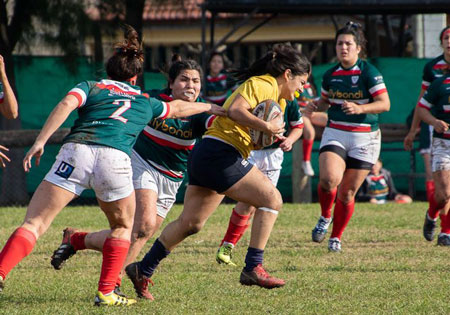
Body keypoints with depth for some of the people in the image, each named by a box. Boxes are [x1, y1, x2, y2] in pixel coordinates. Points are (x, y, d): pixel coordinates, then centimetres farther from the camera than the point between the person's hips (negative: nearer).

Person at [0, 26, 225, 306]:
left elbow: (66, 104, 2)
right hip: (115, 158, 1)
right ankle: (106, 293, 19)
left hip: (76, 150, -1)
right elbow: (179, 108, 48)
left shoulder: (91, 88, 23)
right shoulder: (146, 103, 30)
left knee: (34, 224, -5)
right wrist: (212, 107, 67)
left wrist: (40, 141, -6)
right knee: (123, 227, 26)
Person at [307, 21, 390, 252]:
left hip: (364, 137, -2)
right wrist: (315, 106, 0)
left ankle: (336, 237, 21)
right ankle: (325, 218, 4)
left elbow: (385, 104, -14)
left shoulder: (369, 73, -8)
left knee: (347, 192, 1)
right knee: (329, 179, -24)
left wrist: (360, 108, -29)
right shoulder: (330, 75, 6)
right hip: (335, 134, 2)